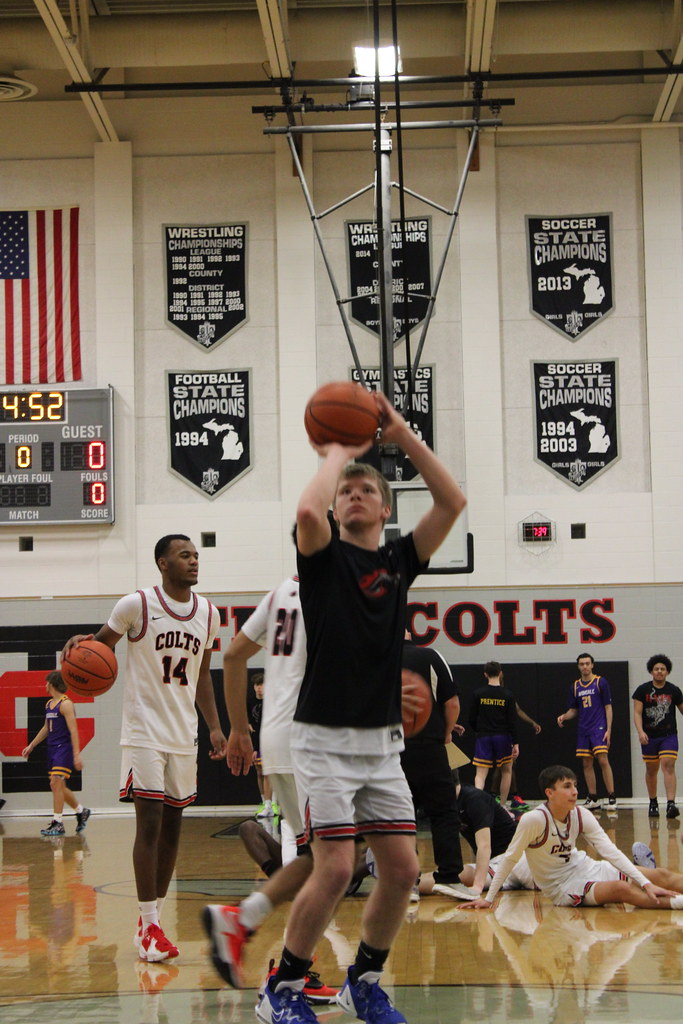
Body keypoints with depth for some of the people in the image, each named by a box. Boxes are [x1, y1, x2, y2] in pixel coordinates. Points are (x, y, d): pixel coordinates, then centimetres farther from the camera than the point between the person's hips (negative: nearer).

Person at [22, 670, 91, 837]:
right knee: (58, 786, 11)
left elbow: (73, 730, -18)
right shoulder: (49, 704, 14)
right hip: (52, 748, 9)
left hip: (64, 748, -9)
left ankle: (58, 823, -12)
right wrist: (31, 745, 24)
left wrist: (77, 754, -23)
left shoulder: (66, 704, -13)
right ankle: (81, 811, 28)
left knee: (56, 782, -15)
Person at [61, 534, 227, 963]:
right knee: (149, 824, -9)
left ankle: (154, 916, 18)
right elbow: (102, 643, 4)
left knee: (173, 824, 8)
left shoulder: (208, 614, 7)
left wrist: (214, 727, 10)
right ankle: (149, 926, -4)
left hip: (185, 735, 6)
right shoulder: (137, 605, -9)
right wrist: (81, 644, -19)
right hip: (145, 731, -5)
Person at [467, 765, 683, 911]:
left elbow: (611, 851, -10)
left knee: (661, 875, -6)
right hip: (562, 887, -7)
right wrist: (488, 899, -12)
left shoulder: (581, 815, -7)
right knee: (620, 889, -33)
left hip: (583, 868, 7)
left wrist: (646, 883, -19)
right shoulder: (534, 819, -23)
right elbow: (509, 858, -15)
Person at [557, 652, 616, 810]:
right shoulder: (576, 686, 12)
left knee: (603, 760, -14)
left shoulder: (600, 682, -1)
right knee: (587, 764, 5)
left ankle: (611, 798, -12)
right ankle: (593, 800, 11)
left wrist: (608, 729, -10)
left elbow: (608, 707, -2)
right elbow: (573, 710, 19)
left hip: (599, 728, -5)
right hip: (583, 731, 5)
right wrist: (564, 717, -3)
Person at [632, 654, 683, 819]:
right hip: (649, 736, 1)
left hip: (669, 735, -1)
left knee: (668, 766, -16)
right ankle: (653, 804, 26)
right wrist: (640, 732, -20)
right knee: (651, 769, 11)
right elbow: (637, 713, -6)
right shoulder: (642, 690, -1)